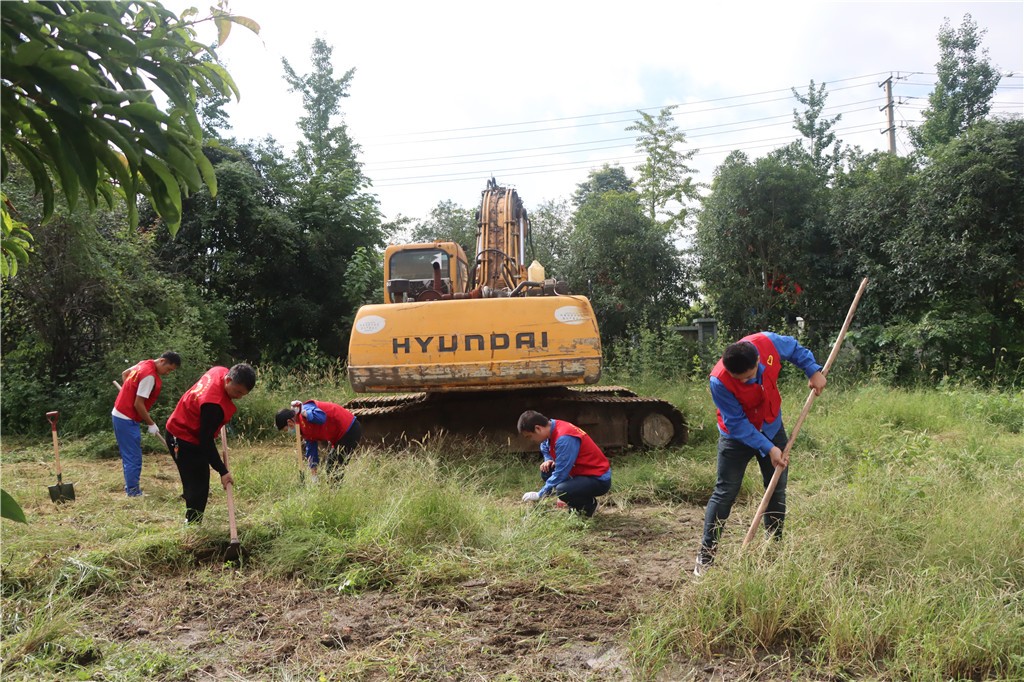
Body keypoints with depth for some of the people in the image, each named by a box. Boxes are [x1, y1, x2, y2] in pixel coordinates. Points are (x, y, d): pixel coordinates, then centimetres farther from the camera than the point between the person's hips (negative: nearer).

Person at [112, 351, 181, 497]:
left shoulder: (145, 364, 5)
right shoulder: (150, 375, -24)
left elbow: (124, 374, 24)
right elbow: (138, 405, -22)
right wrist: (151, 424, -12)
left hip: (121, 415, 10)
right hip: (127, 419, -10)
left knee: (129, 455, 17)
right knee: (134, 457, -3)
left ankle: (131, 487, 25)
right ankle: (133, 491, 3)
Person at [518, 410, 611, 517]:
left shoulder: (564, 438, -27)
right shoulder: (552, 427, -1)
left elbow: (560, 474, -24)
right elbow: (545, 449, 19)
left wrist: (539, 495, -16)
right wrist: (548, 461, -3)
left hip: (600, 480, -9)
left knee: (562, 490, -30)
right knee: (546, 472, 3)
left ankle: (590, 505, 0)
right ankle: (575, 505, 12)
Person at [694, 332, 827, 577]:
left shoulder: (768, 343, -26)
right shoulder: (720, 381, -36)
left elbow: (795, 348, 0)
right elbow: (737, 423, -26)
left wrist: (813, 371, -9)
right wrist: (768, 448, -27)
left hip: (772, 427, 5)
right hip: (737, 435, -5)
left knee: (777, 491, 11)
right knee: (725, 493, -6)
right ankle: (705, 557, 1)